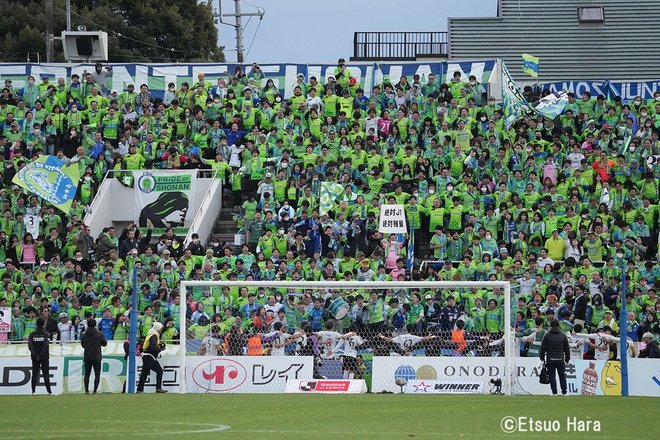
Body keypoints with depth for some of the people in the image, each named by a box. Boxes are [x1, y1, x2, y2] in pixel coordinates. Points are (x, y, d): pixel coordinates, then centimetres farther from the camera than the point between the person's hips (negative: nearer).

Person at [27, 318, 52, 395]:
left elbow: (30, 345, -7)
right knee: (46, 374, -1)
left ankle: (33, 390, 1)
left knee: (35, 374, 6)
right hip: (44, 357, -2)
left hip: (35, 357, 2)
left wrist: (35, 354, -8)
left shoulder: (32, 334, 4)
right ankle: (49, 391, -5)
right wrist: (42, 354, -10)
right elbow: (45, 345, -16)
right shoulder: (46, 334, -4)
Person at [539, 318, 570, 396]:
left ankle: (554, 392, 0)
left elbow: (543, 348, 0)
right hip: (560, 360, 1)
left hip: (550, 360, -1)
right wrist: (567, 359, 16)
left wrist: (542, 358, 8)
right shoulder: (563, 336, 3)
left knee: (552, 376, 3)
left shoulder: (547, 335, -1)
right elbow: (567, 349, 8)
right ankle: (564, 392, 6)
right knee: (562, 376, 7)